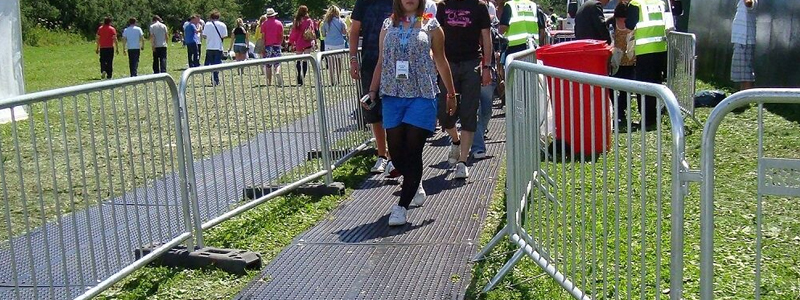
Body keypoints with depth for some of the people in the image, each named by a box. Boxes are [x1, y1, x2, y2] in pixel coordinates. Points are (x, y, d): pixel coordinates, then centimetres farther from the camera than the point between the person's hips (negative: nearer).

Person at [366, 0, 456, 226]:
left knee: (413, 151, -7)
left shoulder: (430, 26, 5)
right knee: (396, 150, 4)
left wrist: (451, 93, 12)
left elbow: (441, 61, 10)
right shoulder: (388, 25, 11)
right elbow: (381, 62, 13)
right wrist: (372, 91, 6)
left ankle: (402, 206, -1)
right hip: (393, 95, 3)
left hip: (422, 95, -3)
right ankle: (415, 184, 34)